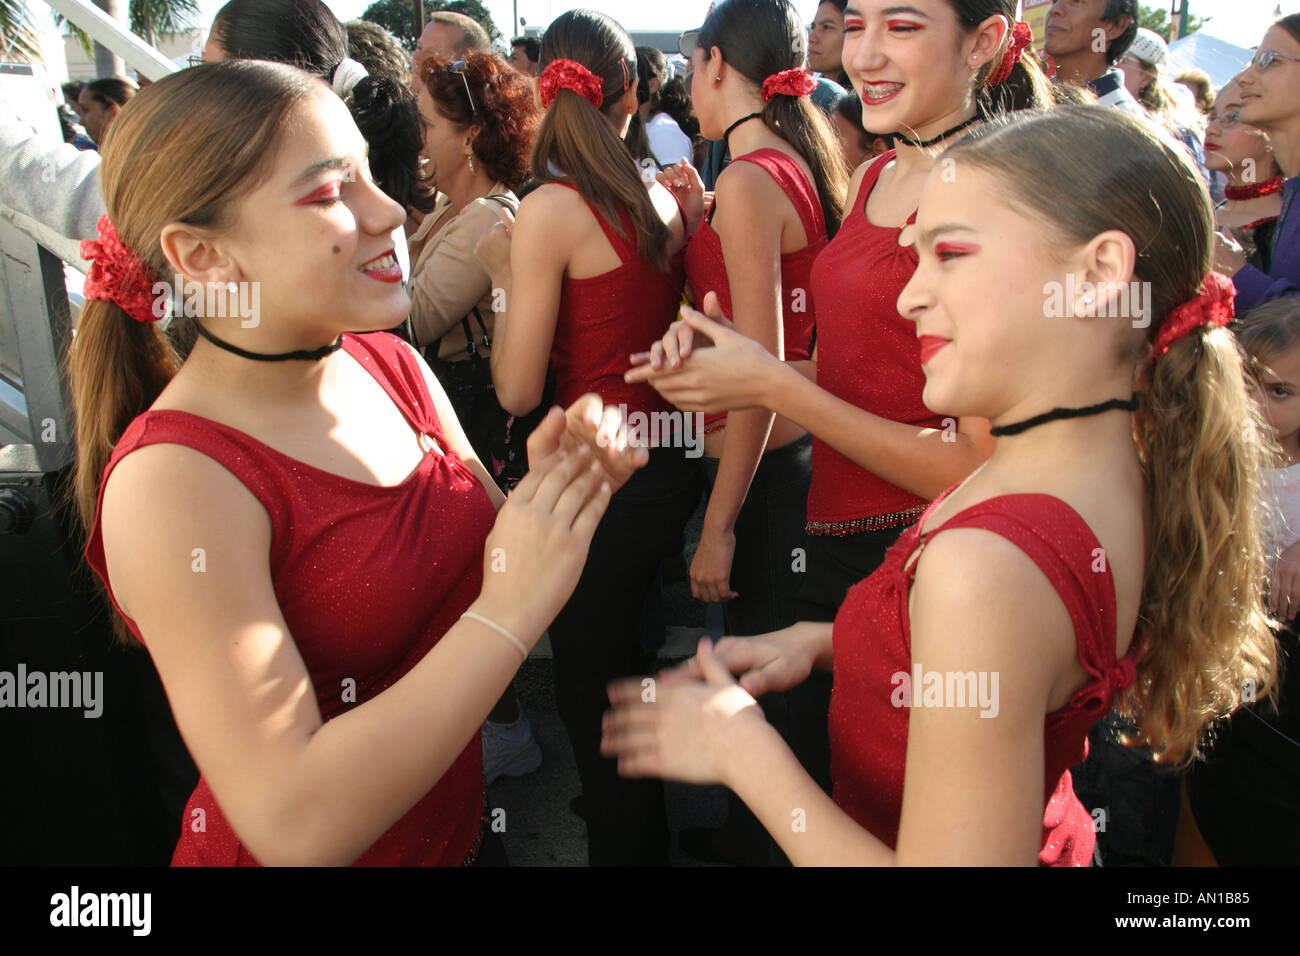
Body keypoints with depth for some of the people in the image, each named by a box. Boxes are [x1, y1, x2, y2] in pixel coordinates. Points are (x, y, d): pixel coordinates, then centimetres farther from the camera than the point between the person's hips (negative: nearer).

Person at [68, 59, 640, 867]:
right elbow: (295, 824, -30)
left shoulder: (391, 364, -8)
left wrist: (554, 486, -16)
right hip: (339, 847, -5)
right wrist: (509, 612, -30)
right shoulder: (172, 482, -26)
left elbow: (482, 553, 3)